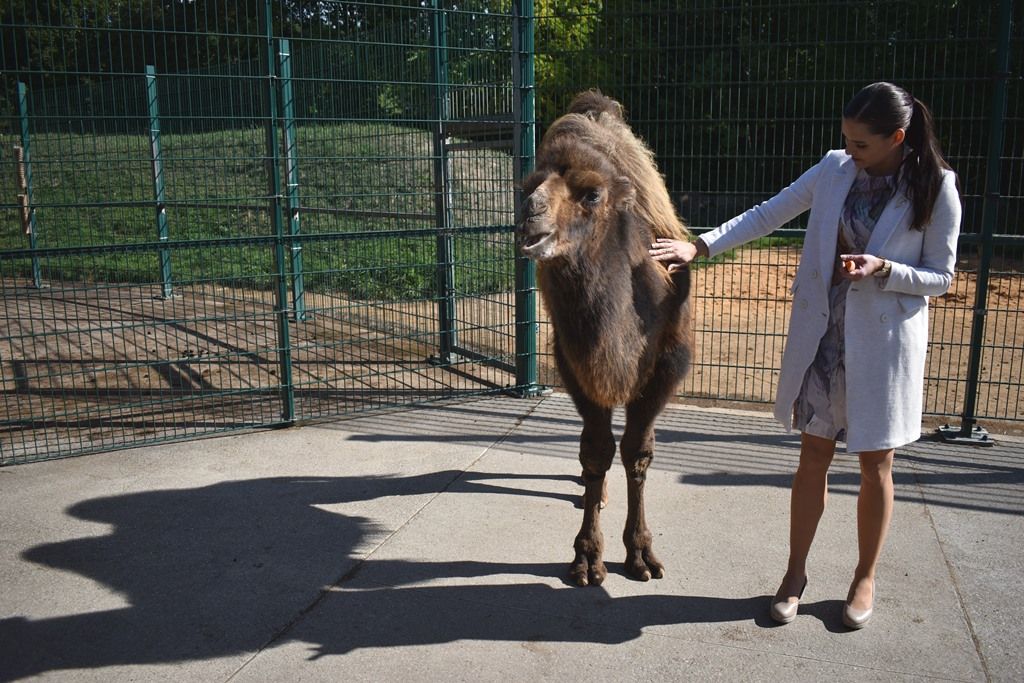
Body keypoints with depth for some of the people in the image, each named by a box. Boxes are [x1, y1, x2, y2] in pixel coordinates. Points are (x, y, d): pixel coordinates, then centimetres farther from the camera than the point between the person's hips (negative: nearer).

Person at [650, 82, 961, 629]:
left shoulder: (936, 189, -10)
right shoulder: (835, 168, -1)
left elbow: (939, 277, -4)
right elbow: (766, 216, 2)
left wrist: (882, 268, -22)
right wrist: (699, 246, -8)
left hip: (885, 341, -2)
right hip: (822, 331, 3)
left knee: (875, 464, 10)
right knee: (813, 456, 10)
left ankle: (865, 578, 30)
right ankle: (795, 572, 25)